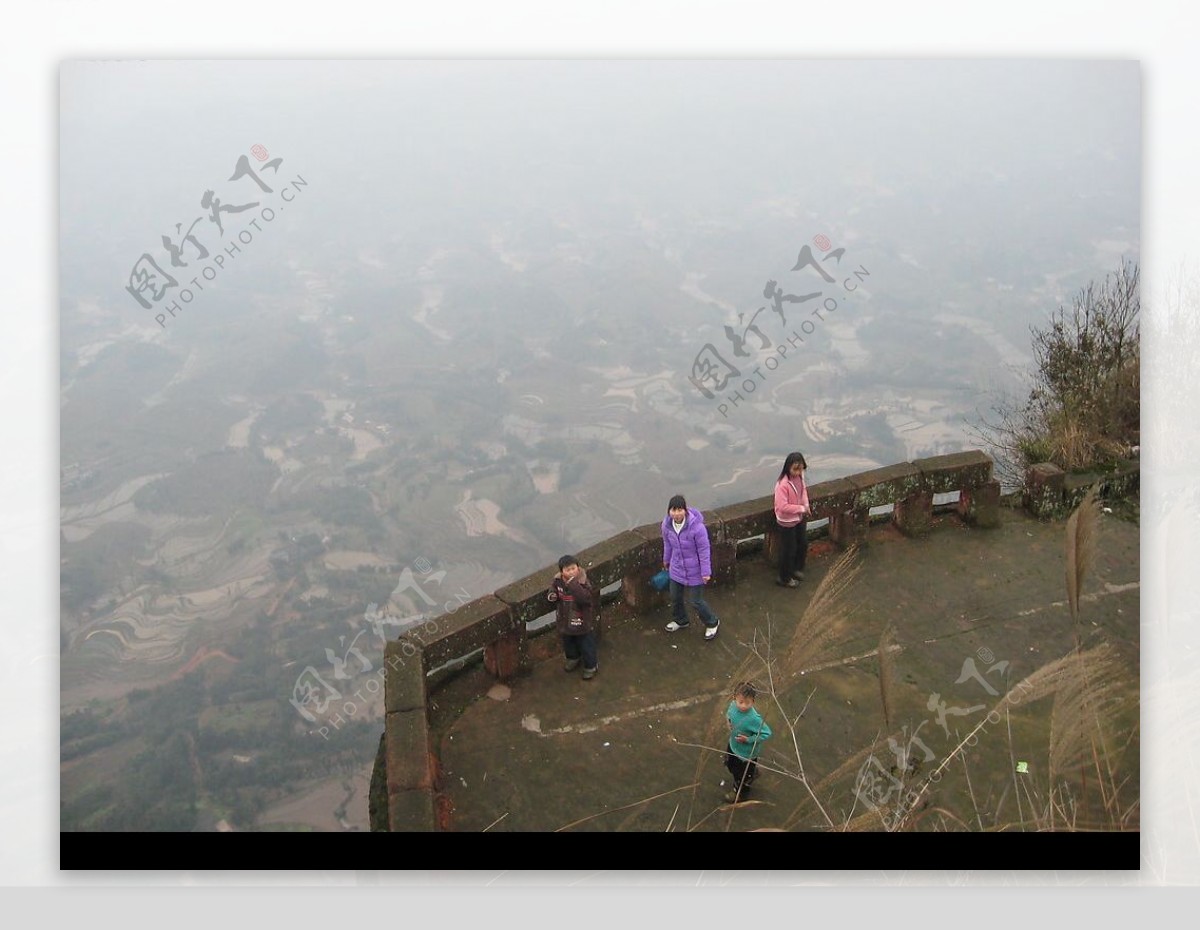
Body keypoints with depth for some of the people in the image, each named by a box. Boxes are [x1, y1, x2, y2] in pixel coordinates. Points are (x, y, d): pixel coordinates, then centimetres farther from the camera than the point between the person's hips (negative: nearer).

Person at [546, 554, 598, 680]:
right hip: (565, 621, 5)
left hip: (583, 623, -5)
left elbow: (584, 598, -47)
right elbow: (553, 589, 7)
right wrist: (551, 595, -16)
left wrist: (572, 583, -48)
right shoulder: (558, 581, -14)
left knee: (586, 646, 15)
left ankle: (591, 666, 40)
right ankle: (573, 658, 58)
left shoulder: (583, 583, -30)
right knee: (568, 643, 29)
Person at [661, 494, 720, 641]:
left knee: (695, 601, 7)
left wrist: (706, 572, -14)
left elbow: (704, 550, -20)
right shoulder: (667, 524, -15)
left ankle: (712, 623, 35)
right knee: (675, 597, 22)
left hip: (694, 572, -5)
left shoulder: (697, 527, -31)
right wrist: (666, 560, 21)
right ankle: (680, 621, 51)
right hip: (677, 569, 5)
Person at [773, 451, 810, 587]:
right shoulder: (782, 484, -33)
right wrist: (801, 508, -24)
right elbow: (782, 506, -33)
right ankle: (785, 578, 31)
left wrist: (806, 506, -2)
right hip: (787, 522, -7)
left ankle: (797, 569, 48)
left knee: (803, 544, 23)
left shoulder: (800, 476, -9)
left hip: (800, 518, 8)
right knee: (789, 550, 10)